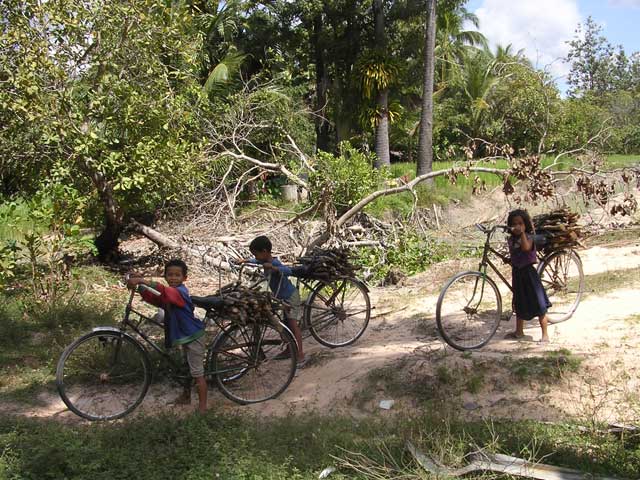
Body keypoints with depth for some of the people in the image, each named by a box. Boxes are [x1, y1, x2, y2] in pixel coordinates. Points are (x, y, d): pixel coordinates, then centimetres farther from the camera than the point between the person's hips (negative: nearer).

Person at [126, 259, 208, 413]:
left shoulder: (179, 292, -24)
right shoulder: (168, 294, 6)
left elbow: (163, 290, -44)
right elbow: (152, 298, -7)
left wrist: (142, 280, -52)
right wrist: (139, 286, -23)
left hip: (193, 337, -10)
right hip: (185, 336, 10)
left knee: (198, 373, -2)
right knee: (187, 368, 25)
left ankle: (202, 406, 6)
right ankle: (186, 396, 42)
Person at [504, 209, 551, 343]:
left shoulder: (529, 237, -10)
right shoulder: (511, 240, 7)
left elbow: (526, 248, -33)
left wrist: (522, 232, -30)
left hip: (528, 272, -6)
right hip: (517, 273, 6)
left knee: (539, 305, -4)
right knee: (519, 304, 18)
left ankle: (545, 334, 3)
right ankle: (519, 332, 31)